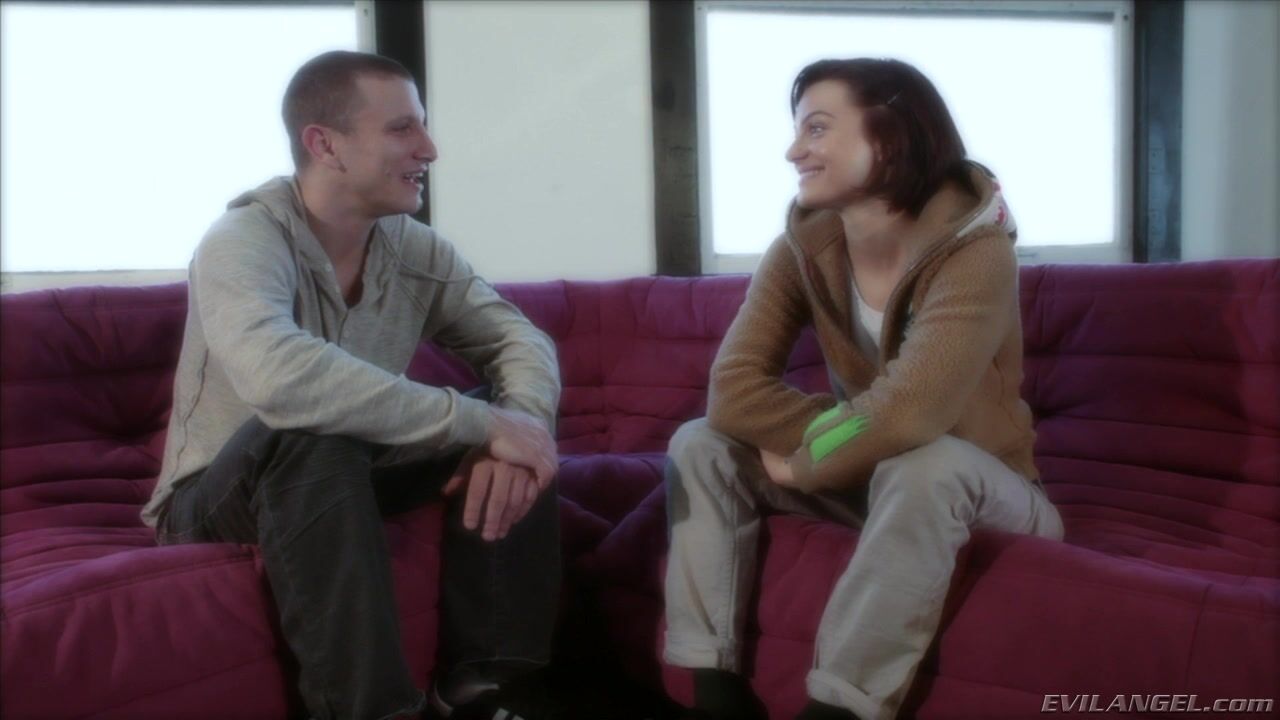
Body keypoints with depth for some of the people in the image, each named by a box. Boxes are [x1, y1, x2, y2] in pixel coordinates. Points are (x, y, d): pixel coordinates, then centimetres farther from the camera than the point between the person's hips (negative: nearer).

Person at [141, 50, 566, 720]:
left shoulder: (413, 247, -5)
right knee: (311, 436, -37)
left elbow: (523, 341, -9)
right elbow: (279, 376, -43)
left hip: (351, 479, 6)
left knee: (512, 427, -14)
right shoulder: (242, 241, -23)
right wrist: (481, 422, -42)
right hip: (221, 495, -5)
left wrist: (517, 423, -33)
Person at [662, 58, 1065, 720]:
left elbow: (906, 417, -38)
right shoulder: (803, 247, -9)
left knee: (921, 466, -38)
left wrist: (804, 462, -21)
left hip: (976, 488, -5)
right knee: (700, 444, -11)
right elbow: (734, 390, -19)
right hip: (866, 478, 5)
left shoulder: (975, 252, -25)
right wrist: (852, 432, -30)